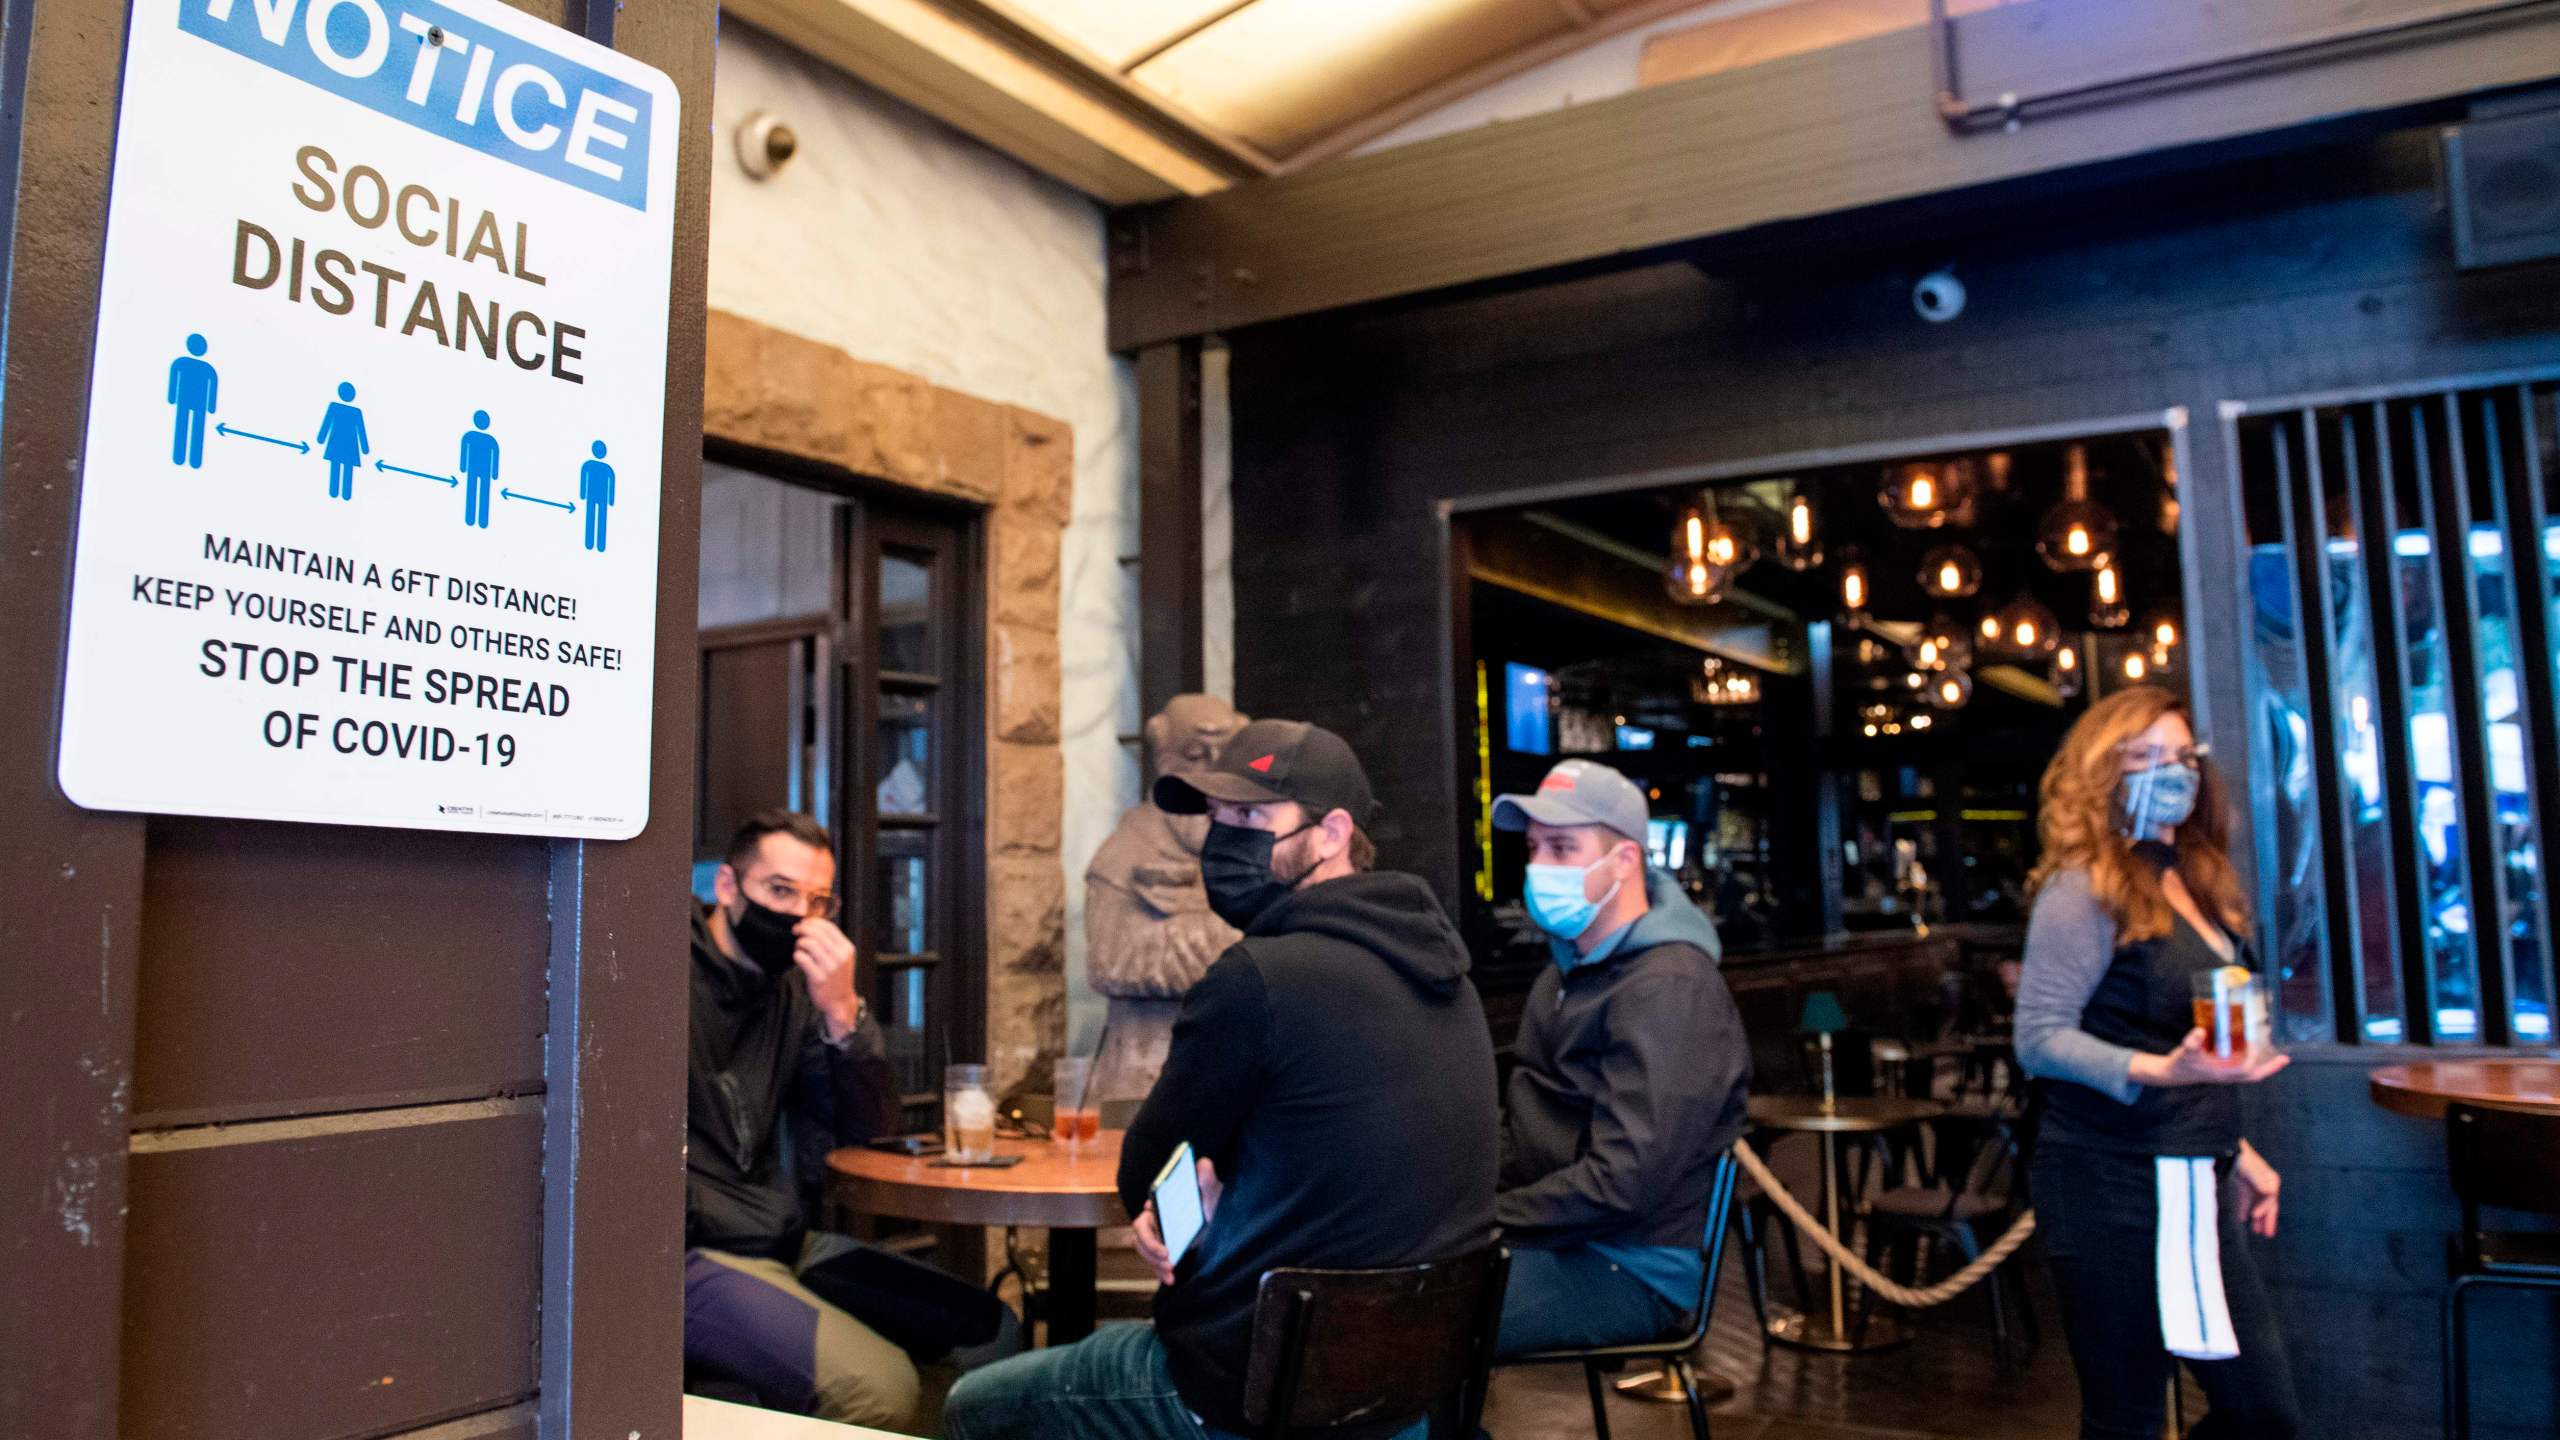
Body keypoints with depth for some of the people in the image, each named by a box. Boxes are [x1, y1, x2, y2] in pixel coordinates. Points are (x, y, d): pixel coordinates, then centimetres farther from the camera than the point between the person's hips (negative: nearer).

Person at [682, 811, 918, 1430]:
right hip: (691, 1257, -8)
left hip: (782, 1247, 8)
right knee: (880, 1385, -26)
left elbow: (865, 1129, 7)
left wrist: (842, 1013, -8)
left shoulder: (792, 990, 13)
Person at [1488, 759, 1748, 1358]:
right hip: (1558, 1235, 9)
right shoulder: (1571, 968, 15)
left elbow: (1622, 1183, -23)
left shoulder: (1667, 988, -18)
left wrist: (1483, 1221, -16)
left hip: (1631, 1272, -9)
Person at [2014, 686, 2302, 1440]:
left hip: (2189, 1182, 9)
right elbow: (2039, 1039, -19)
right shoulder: (2084, 890, -12)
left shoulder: (2191, 881, 13)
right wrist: (2158, 1072, -33)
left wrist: (2231, 1150, 21)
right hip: (2113, 1186, -8)